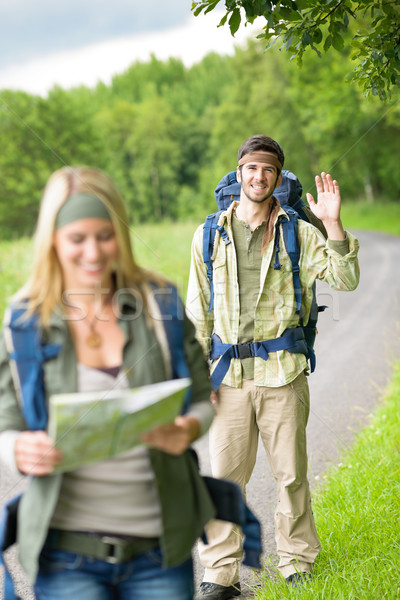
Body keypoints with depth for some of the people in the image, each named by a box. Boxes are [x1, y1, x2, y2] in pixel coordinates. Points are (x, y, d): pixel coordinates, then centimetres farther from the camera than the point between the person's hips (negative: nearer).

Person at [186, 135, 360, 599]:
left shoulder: (298, 234, 4)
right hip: (228, 374, 1)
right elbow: (197, 310, 12)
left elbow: (345, 280, -6)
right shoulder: (210, 235, 8)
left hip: (282, 372, -1)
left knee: (291, 474, 6)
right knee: (224, 475, 2)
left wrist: (333, 224, -17)